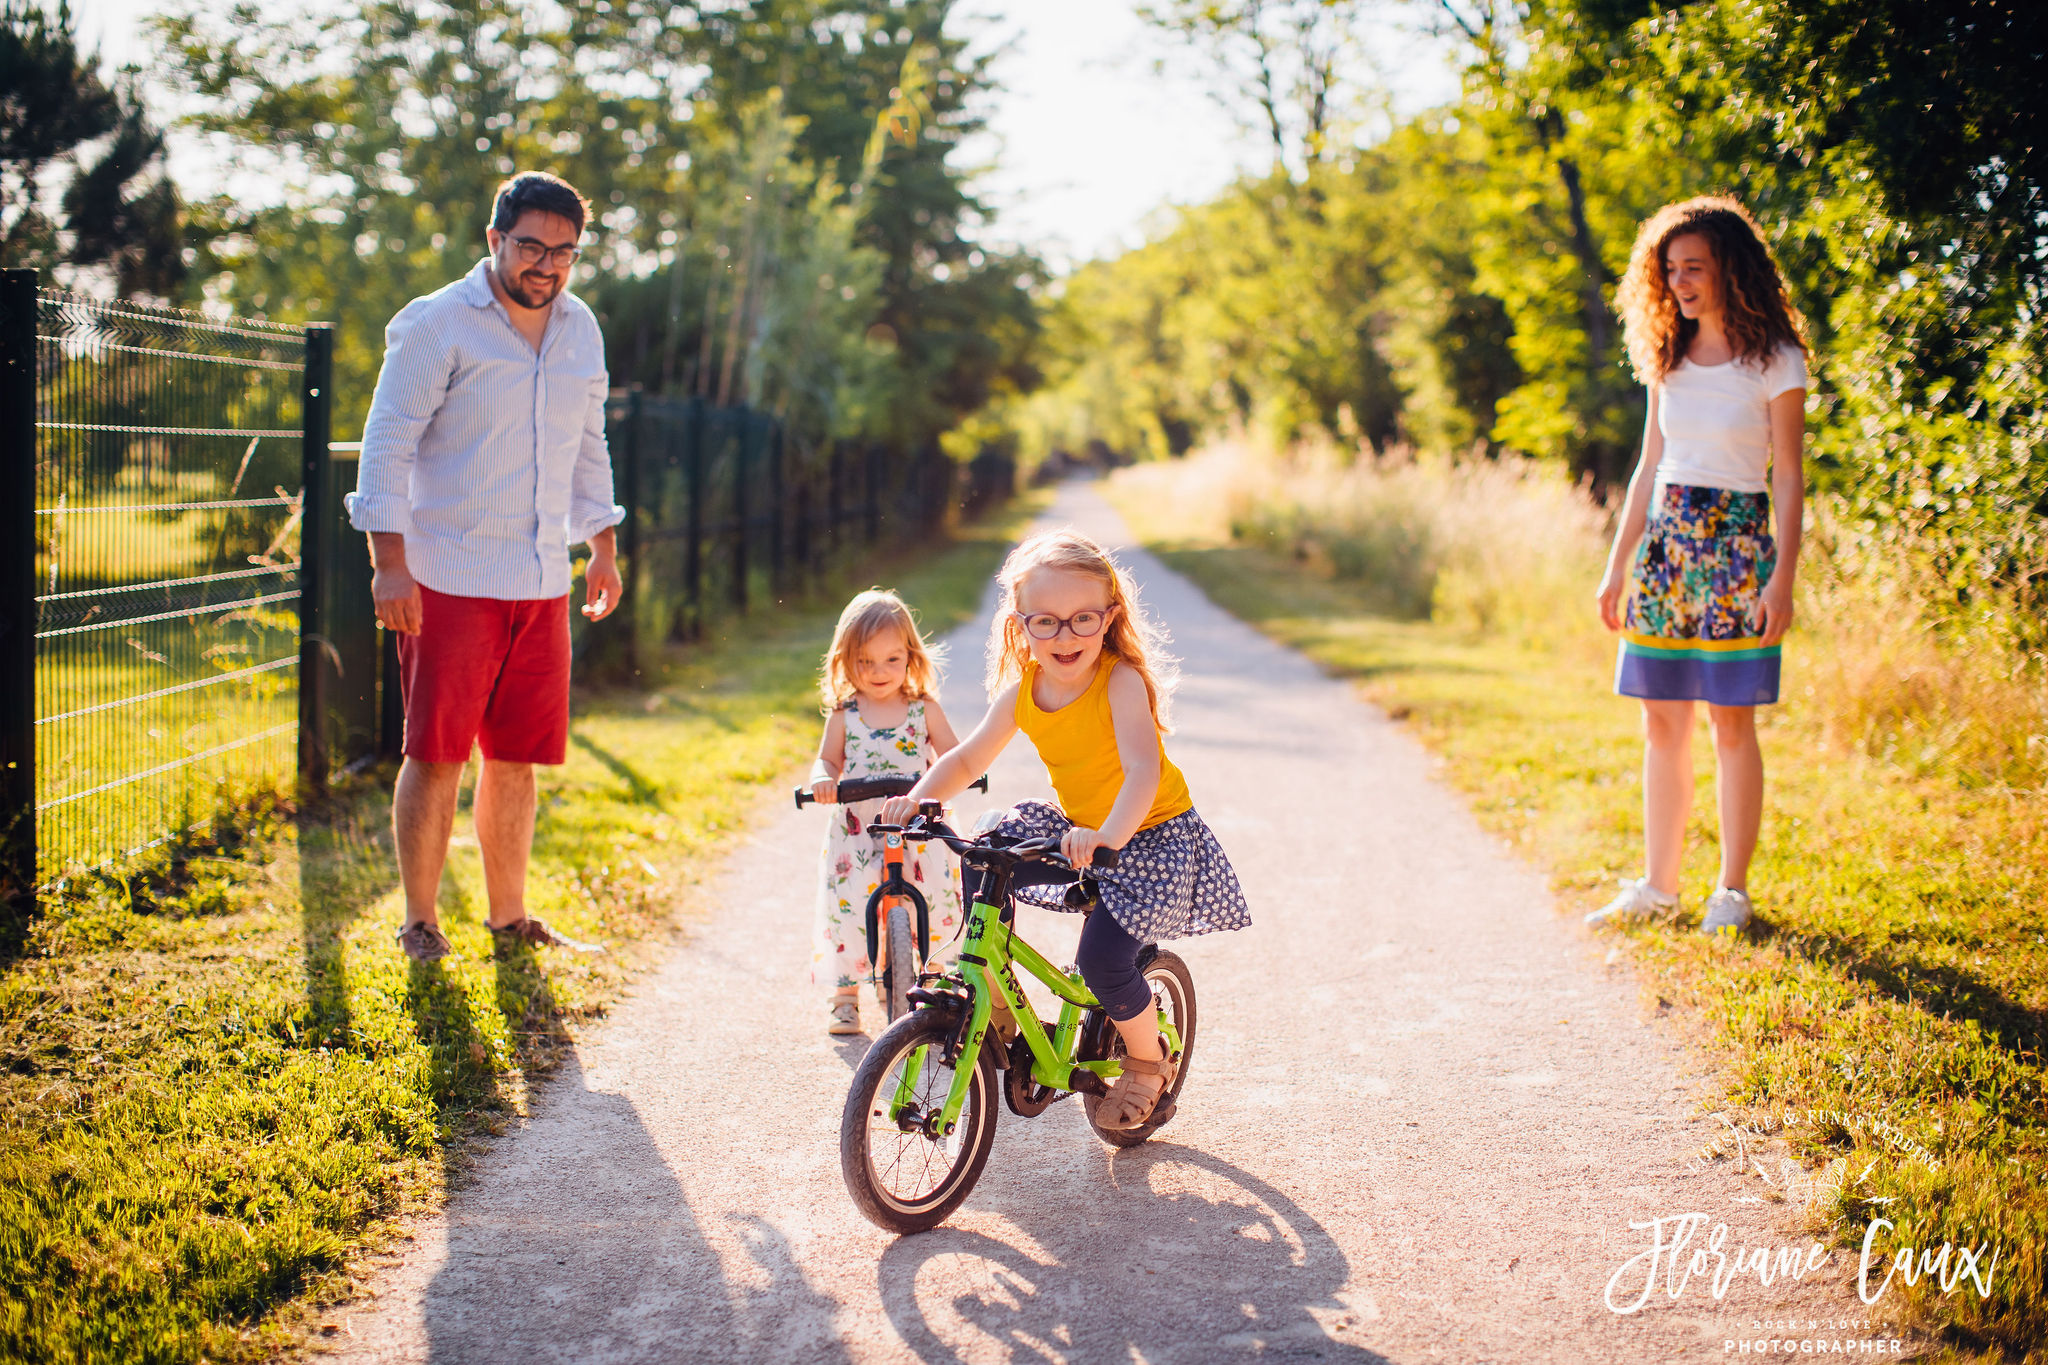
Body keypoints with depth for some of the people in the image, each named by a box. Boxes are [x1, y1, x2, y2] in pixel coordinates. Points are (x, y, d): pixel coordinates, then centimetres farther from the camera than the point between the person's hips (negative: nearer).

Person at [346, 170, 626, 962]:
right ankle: (420, 919, 9)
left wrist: (602, 551, 21)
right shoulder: (436, 324, -6)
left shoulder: (580, 329, 13)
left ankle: (509, 914, 20)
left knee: (517, 757, 9)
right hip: (447, 578, -5)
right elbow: (387, 443, -7)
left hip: (542, 584, 5)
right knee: (435, 753, -3)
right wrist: (389, 563, -14)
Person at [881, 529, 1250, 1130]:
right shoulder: (1022, 690, -7)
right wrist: (918, 798, -20)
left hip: (1152, 834, -7)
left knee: (1103, 959, -21)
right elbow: (968, 759, 0)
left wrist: (1107, 838, -56)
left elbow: (1143, 771, -39)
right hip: (1077, 827, 7)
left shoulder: (1121, 680, -25)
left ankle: (1147, 1062, 10)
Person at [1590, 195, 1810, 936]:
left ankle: (1732, 890, 6)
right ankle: (1657, 885, 13)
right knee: (1662, 721, 6)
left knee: (1731, 723, -2)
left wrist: (1782, 580, -13)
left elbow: (1789, 479, -6)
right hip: (1665, 541, 5)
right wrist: (1617, 567, 13)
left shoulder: (1774, 362, -4)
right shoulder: (1669, 359, 11)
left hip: (1735, 542, -5)